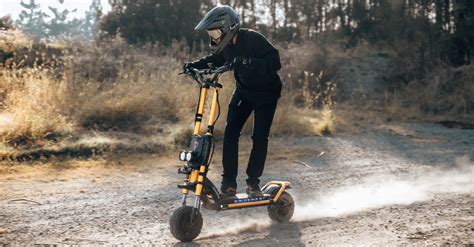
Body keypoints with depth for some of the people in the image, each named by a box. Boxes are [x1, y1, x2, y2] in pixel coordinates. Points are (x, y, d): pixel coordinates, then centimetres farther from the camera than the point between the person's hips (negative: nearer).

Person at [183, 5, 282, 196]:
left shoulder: (253, 39, -27)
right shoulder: (226, 45, -8)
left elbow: (275, 62, -35)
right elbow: (215, 60, 10)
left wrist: (249, 62, -49)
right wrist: (194, 65, -8)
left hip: (266, 92, -5)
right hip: (243, 90, 5)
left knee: (260, 137, -9)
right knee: (230, 133, -7)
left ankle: (253, 182, 5)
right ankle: (228, 183, -3)